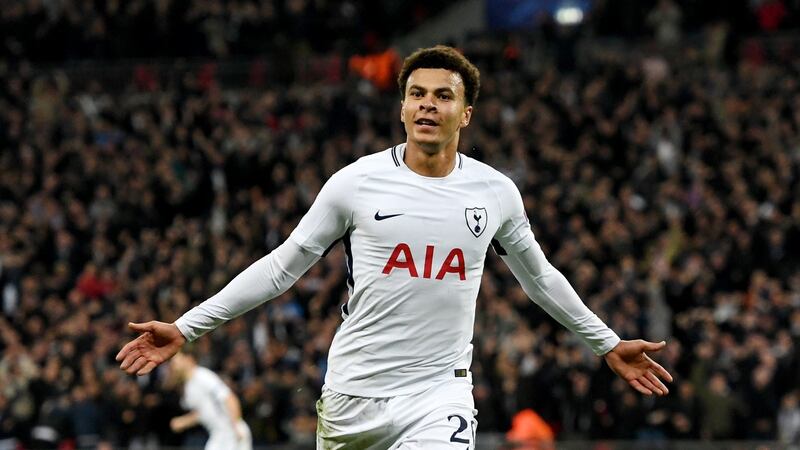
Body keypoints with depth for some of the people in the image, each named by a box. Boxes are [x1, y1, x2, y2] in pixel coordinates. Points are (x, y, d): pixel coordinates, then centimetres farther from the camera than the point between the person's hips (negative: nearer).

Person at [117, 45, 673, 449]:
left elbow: (539, 276, 21)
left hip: (439, 392, 0)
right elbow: (282, 267, 4)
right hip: (352, 391, 0)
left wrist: (608, 343, 26)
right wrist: (185, 328, 1)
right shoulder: (356, 183, -1)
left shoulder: (496, 192, 4)